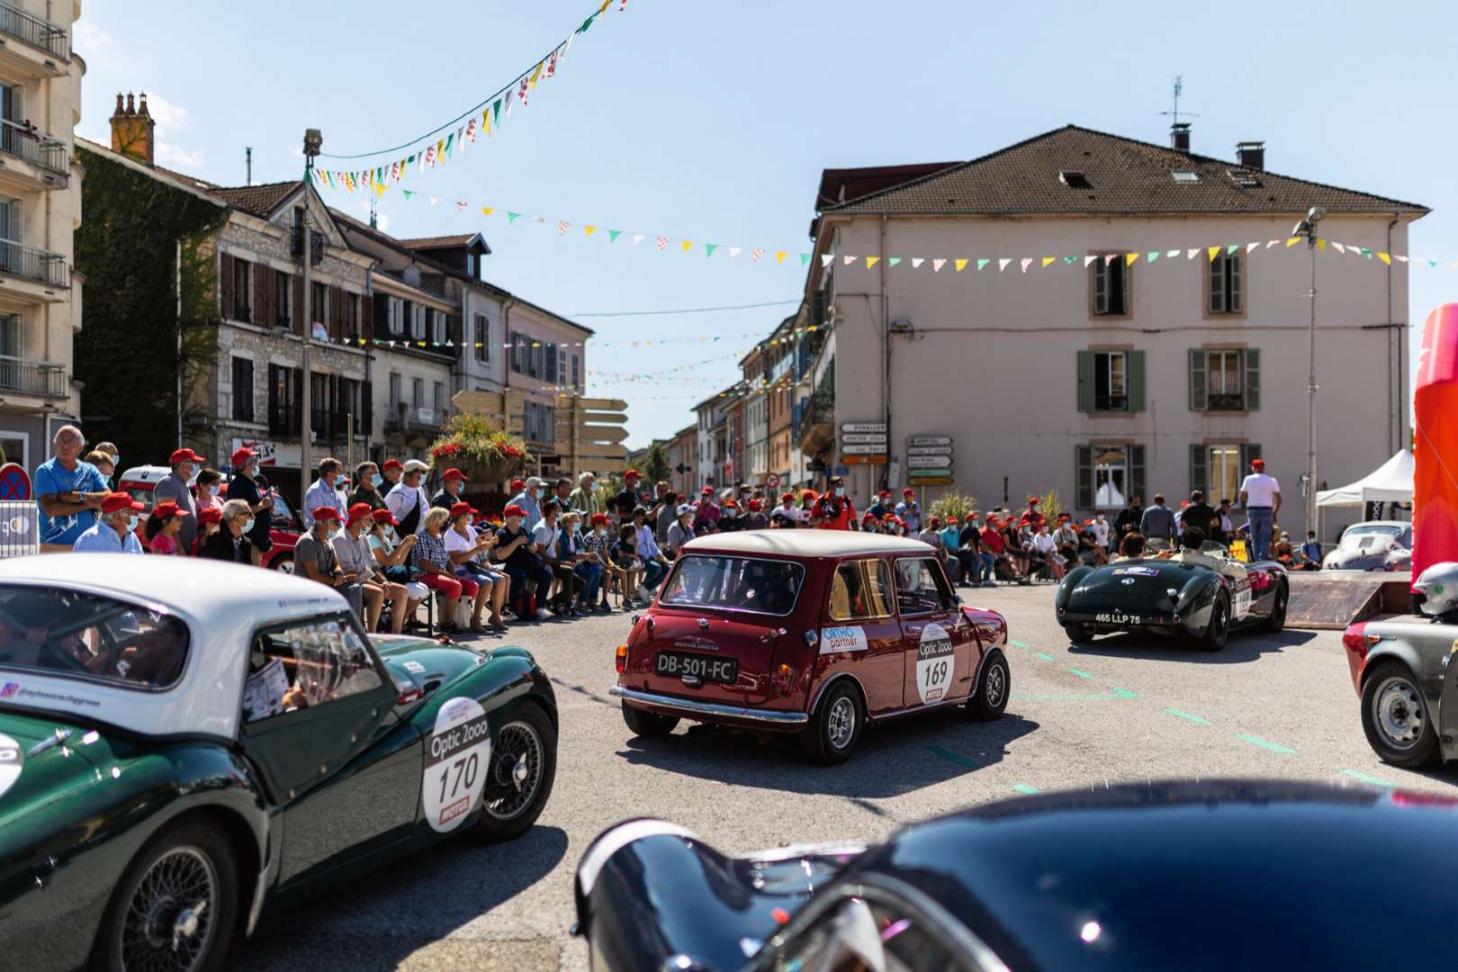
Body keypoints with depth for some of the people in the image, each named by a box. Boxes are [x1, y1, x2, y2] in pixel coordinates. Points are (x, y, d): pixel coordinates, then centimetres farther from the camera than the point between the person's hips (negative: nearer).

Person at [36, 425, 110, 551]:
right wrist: (90, 503, -7)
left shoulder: (90, 471, 10)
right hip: (55, 547, -3)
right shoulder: (45, 471, 0)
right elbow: (50, 508, -13)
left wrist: (75, 496, -12)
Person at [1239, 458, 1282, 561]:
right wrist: (1275, 513, 10)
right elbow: (1279, 499, 3)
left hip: (1252, 510, 0)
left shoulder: (1248, 479, 3)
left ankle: (1257, 562, 4)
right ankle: (1263, 562, -11)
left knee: (1255, 538, 8)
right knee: (1265, 539, 0)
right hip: (1267, 510, 0)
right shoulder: (1272, 480, 5)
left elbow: (1242, 497, 2)